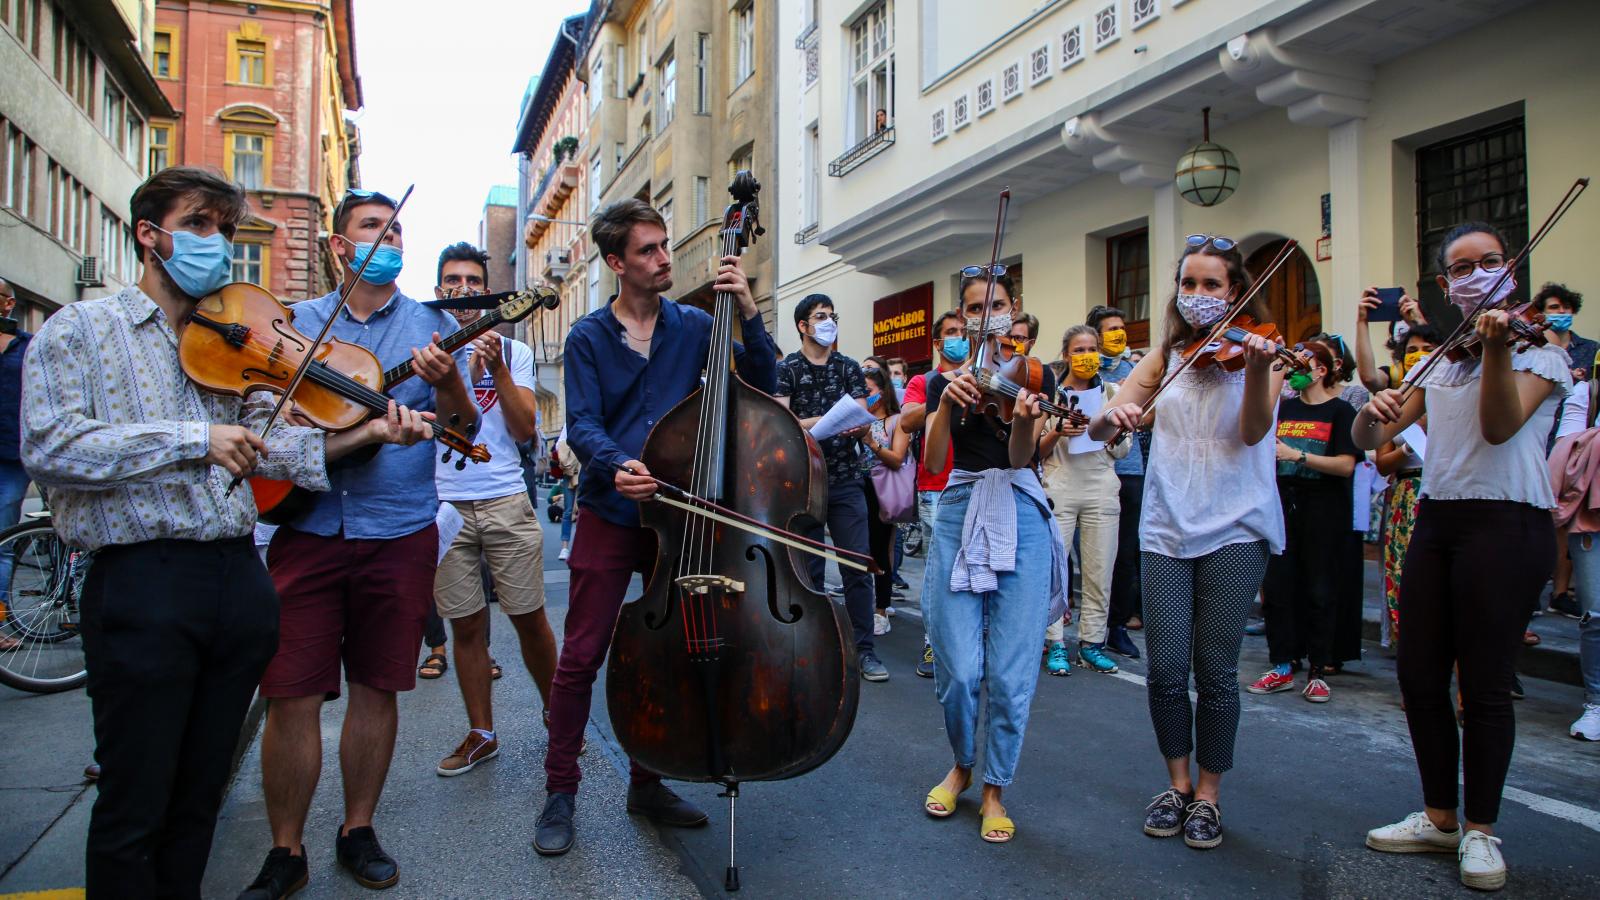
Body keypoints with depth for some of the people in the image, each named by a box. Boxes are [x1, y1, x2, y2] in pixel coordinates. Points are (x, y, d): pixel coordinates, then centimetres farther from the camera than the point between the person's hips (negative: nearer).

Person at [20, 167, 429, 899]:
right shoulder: (78, 331, 2)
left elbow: (269, 446, 3)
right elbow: (49, 449, -13)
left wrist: (365, 433, -12)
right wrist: (193, 440, -21)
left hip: (238, 580, 5)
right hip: (141, 585, -5)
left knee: (199, 796, 16)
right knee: (134, 808, 5)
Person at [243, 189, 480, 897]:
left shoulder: (431, 325, 6)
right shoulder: (297, 321, 11)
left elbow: (463, 427, -2)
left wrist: (446, 382, -23)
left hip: (399, 530, 0)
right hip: (306, 526, 1)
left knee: (376, 688, 8)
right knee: (291, 695, 0)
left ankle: (358, 831, 26)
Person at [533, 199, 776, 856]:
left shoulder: (694, 327, 6)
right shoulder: (588, 338, 1)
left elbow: (762, 384, 0)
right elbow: (582, 426, -9)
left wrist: (748, 312, -10)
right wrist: (616, 464, -29)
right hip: (610, 515, -2)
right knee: (581, 655, -2)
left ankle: (647, 783, 27)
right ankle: (560, 793, 15)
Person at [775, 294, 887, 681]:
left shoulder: (849, 368, 13)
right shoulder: (787, 369, 3)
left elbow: (863, 417, 7)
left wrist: (857, 425, -17)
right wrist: (824, 420, -23)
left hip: (847, 480, 2)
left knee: (858, 564, -2)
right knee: (809, 567, 4)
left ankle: (864, 648, 7)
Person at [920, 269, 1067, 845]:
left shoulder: (1033, 375, 6)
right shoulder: (945, 379, 11)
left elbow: (1021, 458, -9)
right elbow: (933, 461, -3)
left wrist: (1024, 418, -31)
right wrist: (948, 401, -19)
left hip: (1019, 520, -1)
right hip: (958, 516, 1)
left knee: (1010, 672, -2)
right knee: (958, 667, -2)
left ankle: (995, 788, 19)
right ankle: (962, 765, 27)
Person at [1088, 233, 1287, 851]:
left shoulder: (1259, 350, 3)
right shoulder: (1166, 357, 11)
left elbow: (1252, 431, -14)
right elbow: (1098, 429, 3)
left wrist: (1257, 369, -31)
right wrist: (1113, 416, -20)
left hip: (1233, 529, -2)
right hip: (1166, 529, 2)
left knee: (1216, 670, 1)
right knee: (1165, 670, 0)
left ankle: (1209, 793, 20)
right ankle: (1177, 783, 22)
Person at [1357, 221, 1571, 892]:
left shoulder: (1540, 343, 1)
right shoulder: (1437, 359, 16)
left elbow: (1500, 425, -17)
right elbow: (1370, 439, 9)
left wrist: (1497, 348, -32)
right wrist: (1373, 410, -13)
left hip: (1506, 522, -5)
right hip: (1436, 518, 6)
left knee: (1484, 685, -3)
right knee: (1419, 674, 7)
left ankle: (1480, 829, 14)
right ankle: (1439, 817, 22)